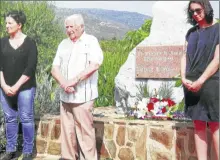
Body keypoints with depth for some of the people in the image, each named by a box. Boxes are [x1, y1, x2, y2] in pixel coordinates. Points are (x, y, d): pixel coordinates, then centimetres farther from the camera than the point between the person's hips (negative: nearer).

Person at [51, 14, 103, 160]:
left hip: (82, 96, -5)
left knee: (85, 132, -4)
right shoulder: (63, 44, 15)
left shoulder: (91, 41, 0)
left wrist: (73, 81, -16)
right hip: (65, 96, 5)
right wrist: (63, 83, -11)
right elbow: (55, 68, 9)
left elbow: (94, 65, -14)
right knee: (67, 131, 9)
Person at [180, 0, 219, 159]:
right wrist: (184, 78, -4)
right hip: (191, 85, 5)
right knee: (198, 125, 5)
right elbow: (185, 56, 12)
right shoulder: (191, 32, 15)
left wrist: (200, 81, -14)